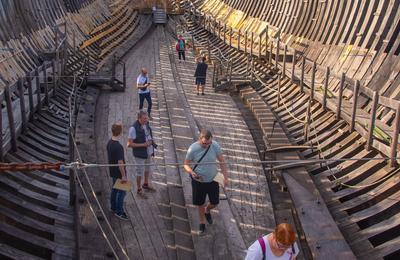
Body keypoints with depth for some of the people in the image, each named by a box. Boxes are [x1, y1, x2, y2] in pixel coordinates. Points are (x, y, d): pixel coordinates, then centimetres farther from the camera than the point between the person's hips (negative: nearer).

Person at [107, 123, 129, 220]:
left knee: (115, 188, 22)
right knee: (122, 191, 4)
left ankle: (113, 207, 36)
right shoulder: (118, 147, -30)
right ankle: (119, 211, 13)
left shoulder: (109, 142, -1)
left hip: (113, 171, 9)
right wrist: (123, 176, -19)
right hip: (119, 173, -9)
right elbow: (120, 163, -27)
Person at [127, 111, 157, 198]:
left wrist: (151, 141, -5)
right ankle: (139, 190, 28)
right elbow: (129, 144, -24)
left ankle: (146, 184, 47)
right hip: (140, 154, -7)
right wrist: (143, 144, -25)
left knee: (148, 169, 24)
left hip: (148, 151, 7)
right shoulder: (134, 128, -26)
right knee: (140, 172, 8)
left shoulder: (146, 124, -4)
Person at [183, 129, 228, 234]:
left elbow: (221, 161, -4)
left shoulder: (215, 146, -17)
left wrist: (225, 177, -10)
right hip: (199, 181, -2)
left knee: (215, 203, 14)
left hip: (212, 180, 2)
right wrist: (192, 172, -31)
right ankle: (202, 223, 40)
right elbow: (186, 164, -11)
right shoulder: (193, 149, -23)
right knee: (200, 204, 13)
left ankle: (207, 211, 50)